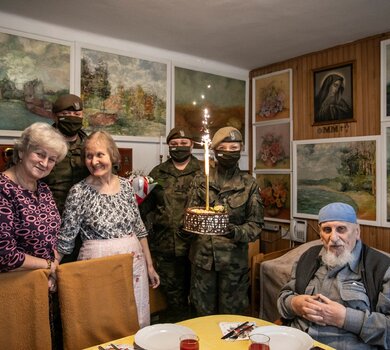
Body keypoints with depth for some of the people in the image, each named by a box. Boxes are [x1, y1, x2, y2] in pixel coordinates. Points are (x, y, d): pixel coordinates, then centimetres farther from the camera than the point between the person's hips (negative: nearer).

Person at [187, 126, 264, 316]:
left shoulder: (249, 184, -1)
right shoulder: (200, 180, 2)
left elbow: (256, 223, -2)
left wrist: (237, 232, -22)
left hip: (234, 259, -1)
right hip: (203, 256, 1)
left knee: (231, 314, 13)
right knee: (203, 314, 15)